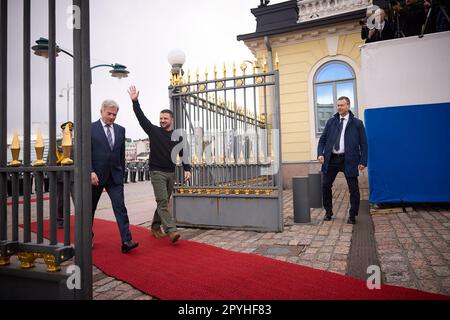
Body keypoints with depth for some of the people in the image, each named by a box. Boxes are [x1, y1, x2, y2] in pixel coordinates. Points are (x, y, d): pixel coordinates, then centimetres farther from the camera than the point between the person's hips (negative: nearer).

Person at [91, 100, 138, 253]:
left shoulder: (120, 130, 9)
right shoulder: (91, 128, -3)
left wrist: (122, 174, 12)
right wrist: (91, 172, -16)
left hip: (115, 177, 2)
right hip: (95, 175, -2)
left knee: (120, 207, -8)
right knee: (90, 208, 13)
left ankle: (126, 241, -10)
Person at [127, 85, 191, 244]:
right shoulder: (154, 131, 1)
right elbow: (141, 118, -8)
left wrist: (187, 169, -7)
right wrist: (135, 101, -18)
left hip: (171, 173, 4)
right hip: (157, 172, -4)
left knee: (163, 202, 12)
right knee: (162, 201, -10)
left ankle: (156, 227, 26)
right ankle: (171, 231, -15)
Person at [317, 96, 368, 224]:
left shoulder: (357, 123, 3)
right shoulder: (331, 122, 11)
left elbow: (363, 143, 3)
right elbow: (322, 139, 11)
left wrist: (363, 161, -5)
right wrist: (320, 154, -5)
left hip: (349, 160, -2)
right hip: (331, 159, 3)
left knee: (353, 188, 2)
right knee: (326, 186, 3)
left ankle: (352, 215, 18)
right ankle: (328, 212, 21)